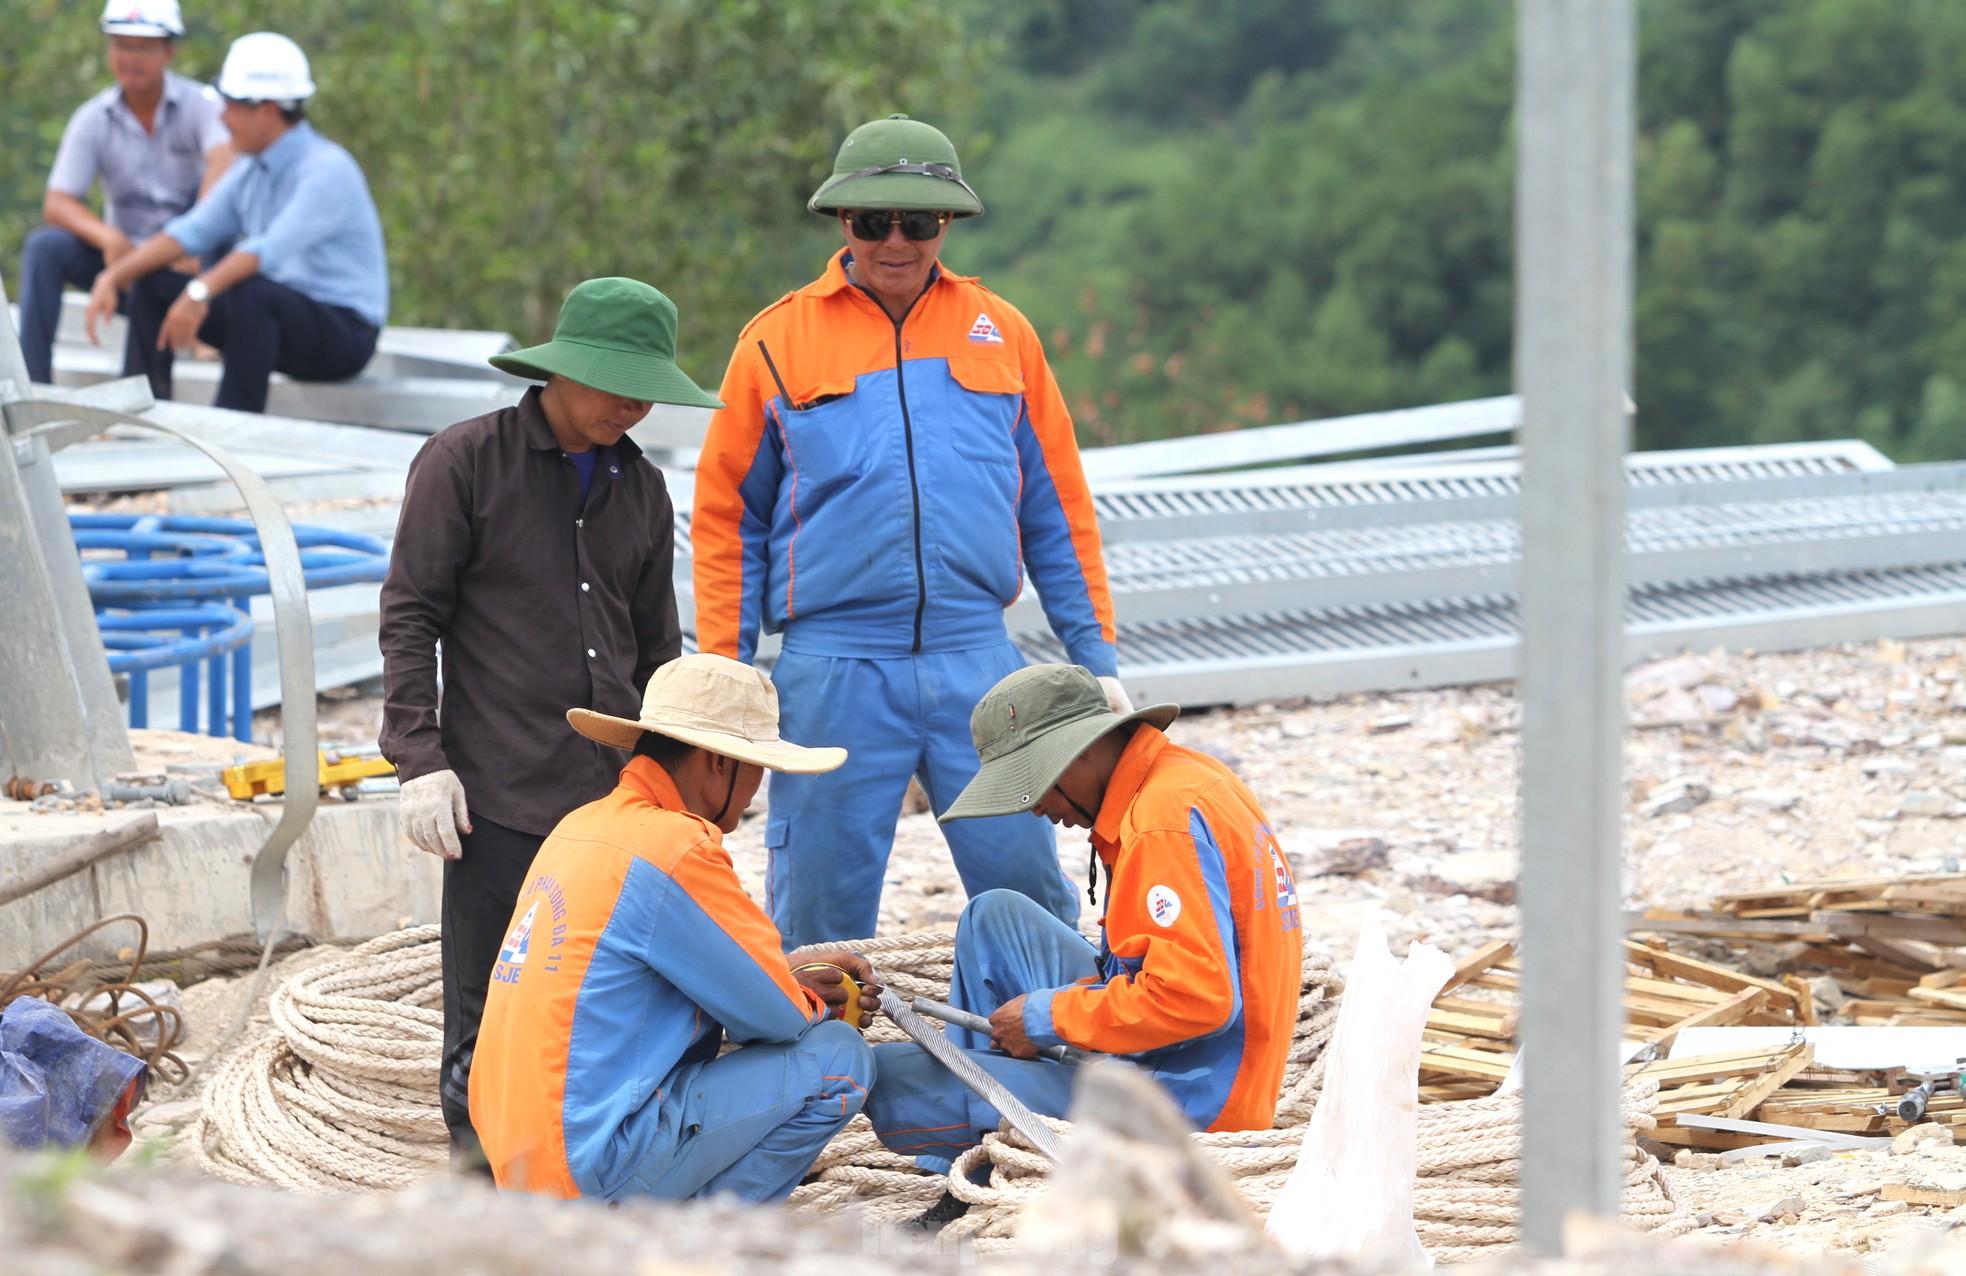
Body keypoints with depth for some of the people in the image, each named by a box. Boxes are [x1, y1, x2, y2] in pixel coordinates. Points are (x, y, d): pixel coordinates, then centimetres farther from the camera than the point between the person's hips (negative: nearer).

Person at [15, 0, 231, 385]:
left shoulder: (197, 105, -9)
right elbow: (56, 205, -7)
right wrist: (109, 238, -28)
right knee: (43, 247, -21)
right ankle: (31, 380, -25)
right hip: (122, 251, 3)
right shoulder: (93, 119, -1)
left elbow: (223, 166, -28)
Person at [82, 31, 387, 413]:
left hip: (344, 333, -8)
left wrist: (199, 293, -45)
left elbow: (272, 248, -34)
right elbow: (191, 231, 4)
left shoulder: (328, 170, -19)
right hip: (275, 318, 8)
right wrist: (112, 278, -9)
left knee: (249, 292, -37)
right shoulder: (250, 171, 9)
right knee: (150, 285, 1)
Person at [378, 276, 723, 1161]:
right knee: (490, 1023, -3)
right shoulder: (464, 463, -1)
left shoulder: (641, 490, 15)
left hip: (613, 798, 5)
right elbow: (409, 618, -3)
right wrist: (420, 760, -10)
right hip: (498, 799, -5)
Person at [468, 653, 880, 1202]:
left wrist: (794, 983, 16)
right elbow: (775, 1016, -9)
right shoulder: (676, 850, -15)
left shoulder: (581, 828, 13)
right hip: (596, 1168, -9)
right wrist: (822, 1007, 13)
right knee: (840, 1059, -3)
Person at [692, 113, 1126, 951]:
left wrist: (1096, 658, 10)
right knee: (819, 909, 2)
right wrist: (723, 676, 2)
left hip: (977, 661, 1)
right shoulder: (778, 342, 6)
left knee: (1025, 884, -2)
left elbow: (1058, 508, 15)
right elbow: (726, 520, 9)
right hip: (834, 667, -1)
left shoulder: (1000, 333, 11)